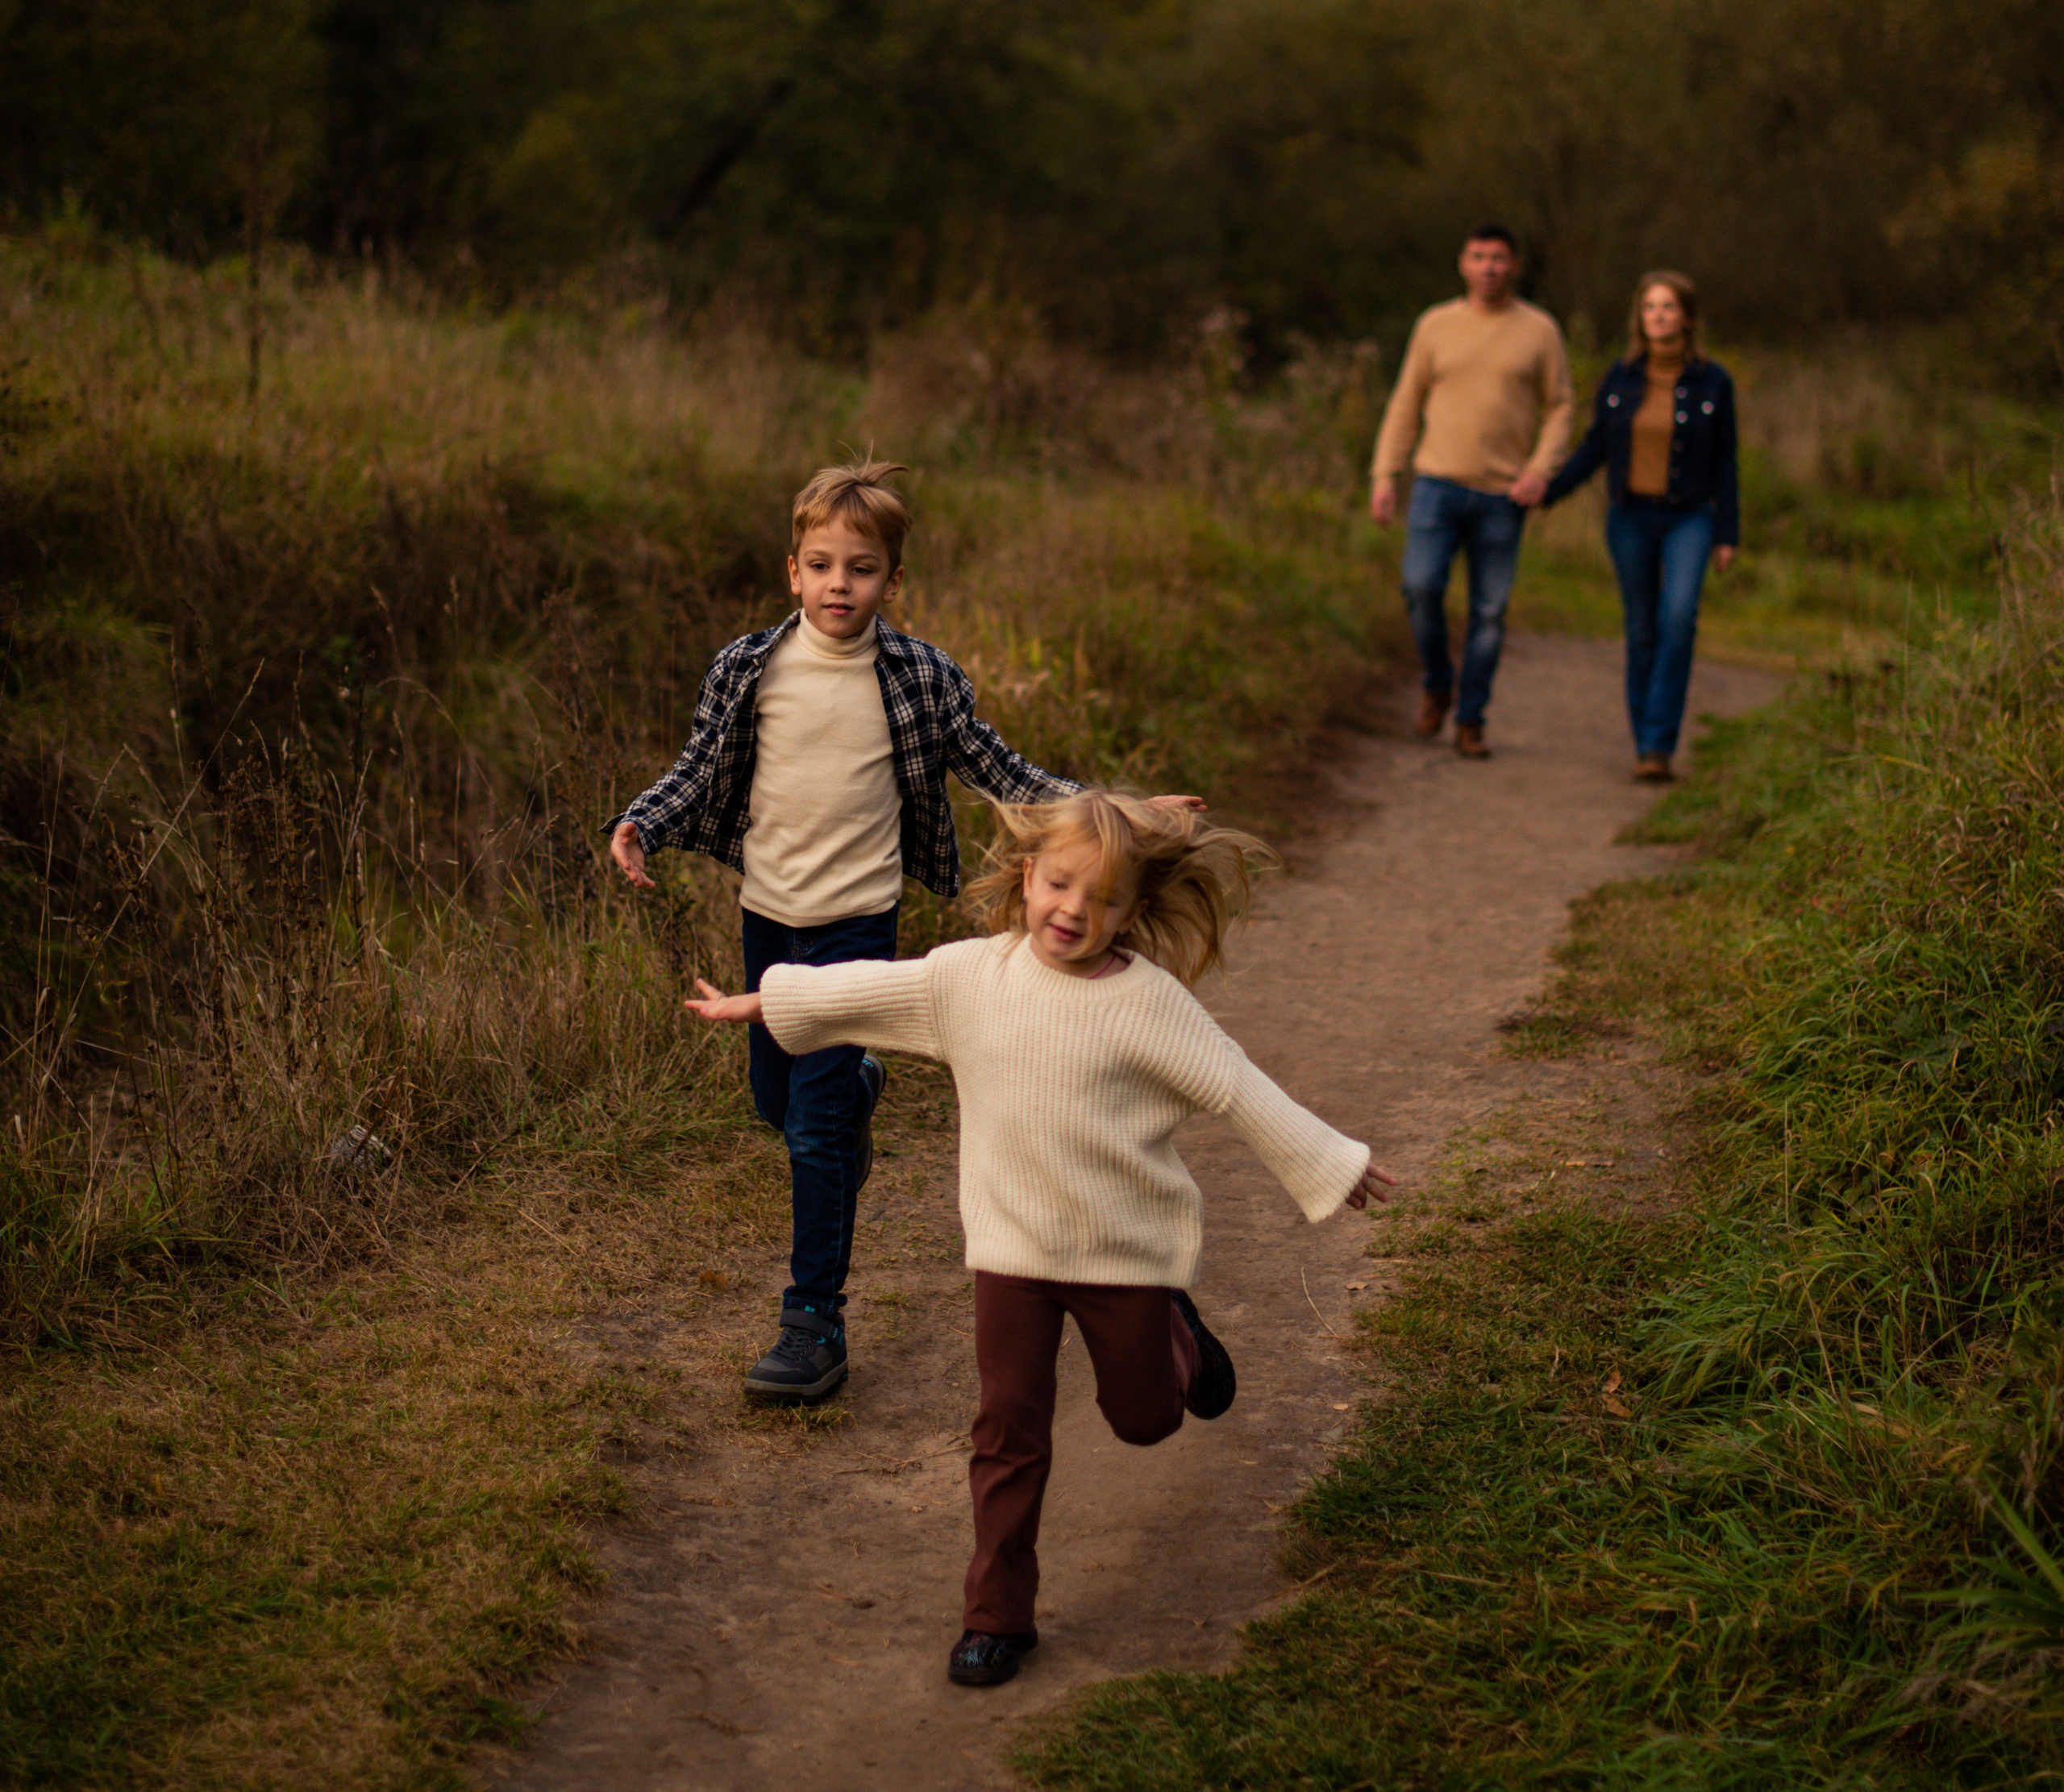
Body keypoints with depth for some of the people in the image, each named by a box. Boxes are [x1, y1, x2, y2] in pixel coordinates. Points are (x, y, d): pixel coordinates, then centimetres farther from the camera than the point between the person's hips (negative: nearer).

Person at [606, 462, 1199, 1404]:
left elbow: (996, 771, 1)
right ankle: (857, 1087, 54)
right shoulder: (749, 669, -4)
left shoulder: (921, 678, -7)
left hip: (857, 921, -3)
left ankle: (815, 1327, -1)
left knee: (817, 1133, -9)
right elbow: (700, 772, 7)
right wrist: (640, 824, -11)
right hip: (767, 914, 3)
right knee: (776, 1104, 18)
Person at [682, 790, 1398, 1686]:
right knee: (1009, 1429, 1)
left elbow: (1239, 1089, -9)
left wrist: (1330, 1166, -7)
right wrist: (759, 1001, 17)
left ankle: (1177, 1336, 50)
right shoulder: (969, 975, -5)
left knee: (1143, 1416, 16)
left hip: (1127, 1246, -1)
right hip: (1012, 1248, 2)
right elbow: (864, 990, 9)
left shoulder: (1148, 1000, -14)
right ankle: (998, 1614, 11)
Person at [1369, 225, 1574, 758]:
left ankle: (1470, 722, 11)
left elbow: (1559, 408, 5)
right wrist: (1384, 477, 2)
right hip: (1438, 483, 0)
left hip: (1502, 495, 0)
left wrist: (1540, 470, -10)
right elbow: (1405, 406, 10)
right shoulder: (1435, 326, 7)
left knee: (1489, 612, 1)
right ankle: (1436, 687, 8)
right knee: (1422, 588, -16)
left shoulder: (1540, 331, 5)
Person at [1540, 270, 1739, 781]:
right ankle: (1646, 744, 19)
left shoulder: (1713, 381, -4)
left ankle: (1659, 744, -19)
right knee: (1642, 630, 6)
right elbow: (1595, 449, 6)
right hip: (1631, 518, 2)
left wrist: (1728, 536, -1)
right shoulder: (1620, 376, 0)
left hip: (1689, 518, -2)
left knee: (1678, 618, -22)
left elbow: (1724, 463, 0)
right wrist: (1546, 491, -4)